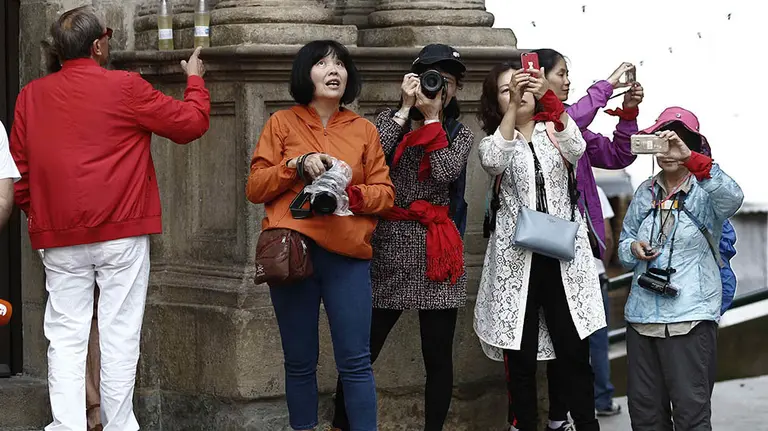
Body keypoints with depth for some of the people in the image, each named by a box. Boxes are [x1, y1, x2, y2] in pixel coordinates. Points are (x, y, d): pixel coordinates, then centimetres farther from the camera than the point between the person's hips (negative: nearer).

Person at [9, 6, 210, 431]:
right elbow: (192, 123, 3)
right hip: (121, 233, -3)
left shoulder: (31, 96, 4)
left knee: (66, 336, 4)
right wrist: (195, 80, 21)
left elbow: (19, 169, 9)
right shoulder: (125, 88, -6)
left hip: (59, 237, 3)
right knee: (119, 333, 2)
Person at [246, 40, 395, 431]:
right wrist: (297, 166, -10)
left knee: (355, 361, -6)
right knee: (299, 362, 4)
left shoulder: (364, 130, 12)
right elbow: (255, 188, 6)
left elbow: (384, 192, 9)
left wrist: (350, 194, -11)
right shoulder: (282, 123, 9)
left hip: (347, 255, 0)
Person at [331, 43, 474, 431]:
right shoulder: (390, 119, 10)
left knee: (438, 356, 2)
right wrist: (406, 109, -6)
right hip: (388, 247, -1)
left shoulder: (460, 133, 10)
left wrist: (431, 117, -4)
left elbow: (445, 174, -11)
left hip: (436, 249, 1)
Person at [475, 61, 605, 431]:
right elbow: (493, 162, -17)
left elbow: (576, 149, -14)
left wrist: (549, 99, -27)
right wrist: (513, 106, -26)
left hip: (563, 256, 1)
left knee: (575, 354, -2)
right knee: (520, 359, 1)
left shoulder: (555, 132, 11)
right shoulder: (495, 140, 8)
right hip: (517, 259, 0)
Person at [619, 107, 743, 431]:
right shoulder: (645, 193, 12)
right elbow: (624, 244, 19)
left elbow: (732, 198, -26)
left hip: (691, 317, -5)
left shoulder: (705, 192, -2)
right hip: (642, 315, 5)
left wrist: (690, 158, -36)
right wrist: (633, 249, -6)